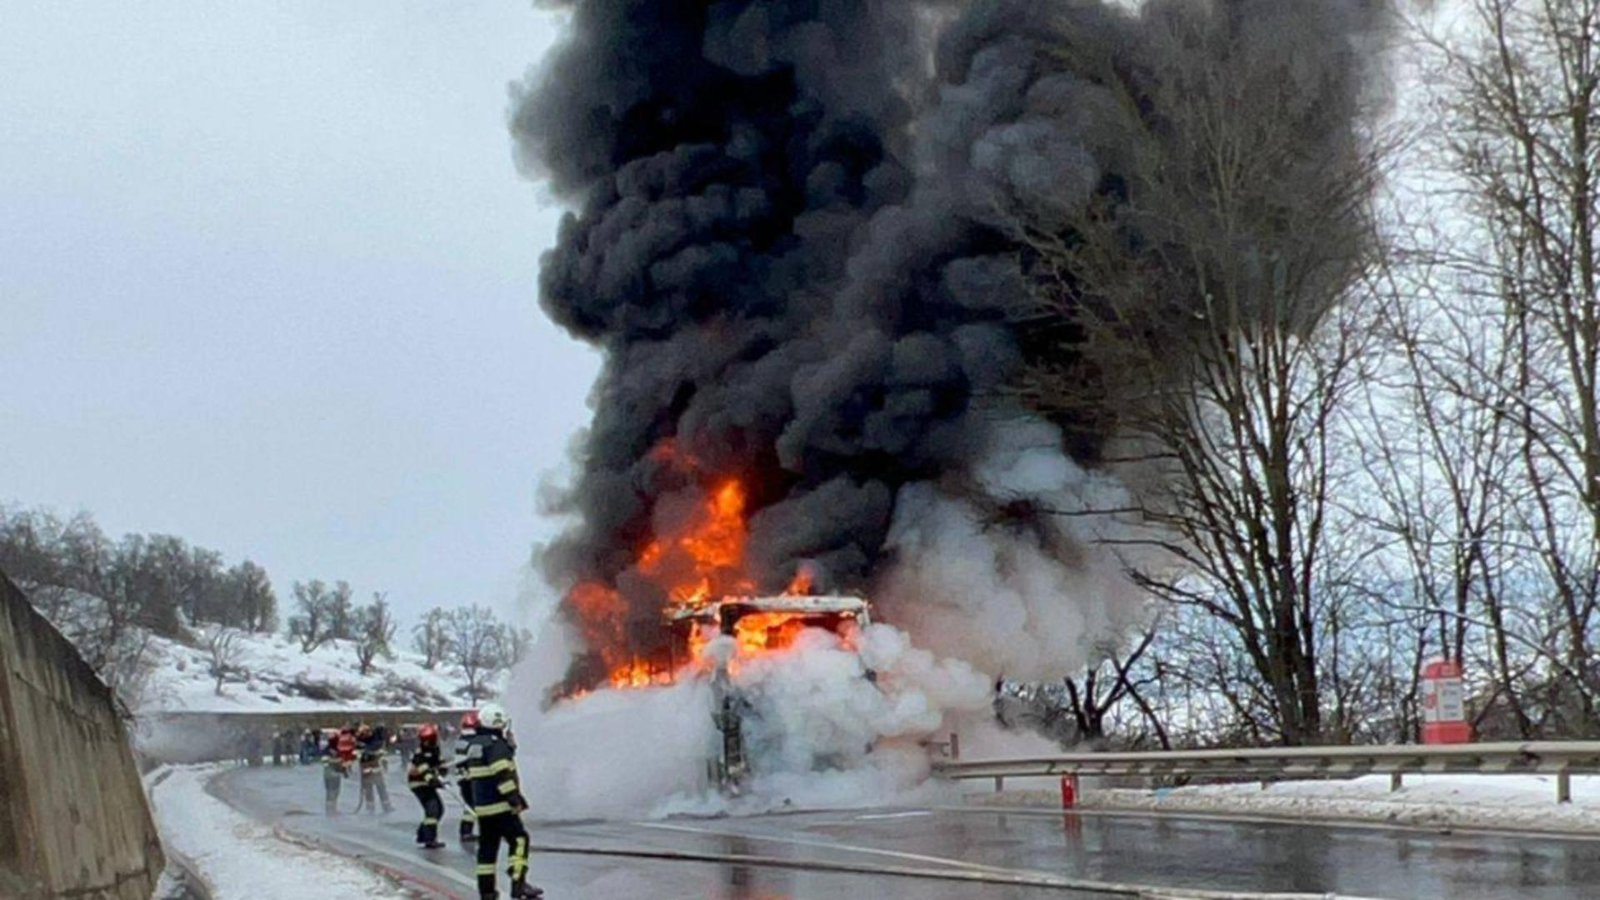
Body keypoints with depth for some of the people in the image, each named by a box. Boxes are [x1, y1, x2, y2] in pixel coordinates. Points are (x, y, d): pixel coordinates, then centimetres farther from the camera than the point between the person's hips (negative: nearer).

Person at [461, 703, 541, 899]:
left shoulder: (473, 746, 16)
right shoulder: (497, 745, -14)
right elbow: (503, 776, -23)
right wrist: (515, 800, -20)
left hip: (482, 808, 9)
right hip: (500, 807, -9)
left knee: (487, 847, 12)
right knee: (518, 840, -7)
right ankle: (518, 883, -16)